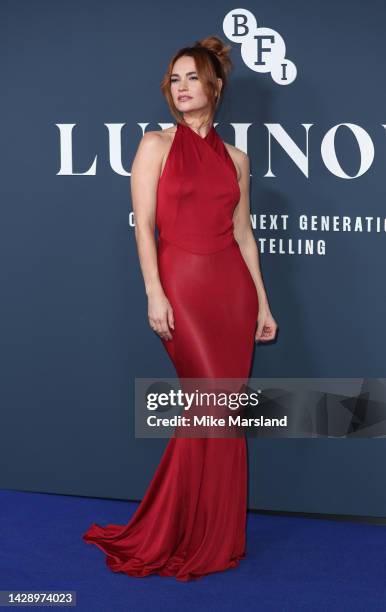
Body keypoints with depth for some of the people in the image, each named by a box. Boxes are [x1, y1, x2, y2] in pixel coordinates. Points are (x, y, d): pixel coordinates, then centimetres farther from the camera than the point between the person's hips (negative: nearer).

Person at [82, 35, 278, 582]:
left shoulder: (235, 157, 13)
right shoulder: (156, 144, 3)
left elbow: (243, 233, 13)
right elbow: (144, 224, -4)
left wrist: (262, 302, 10)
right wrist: (154, 293, -15)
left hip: (233, 288, 4)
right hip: (183, 286, -4)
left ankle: (212, 532, 20)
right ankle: (206, 538, 10)